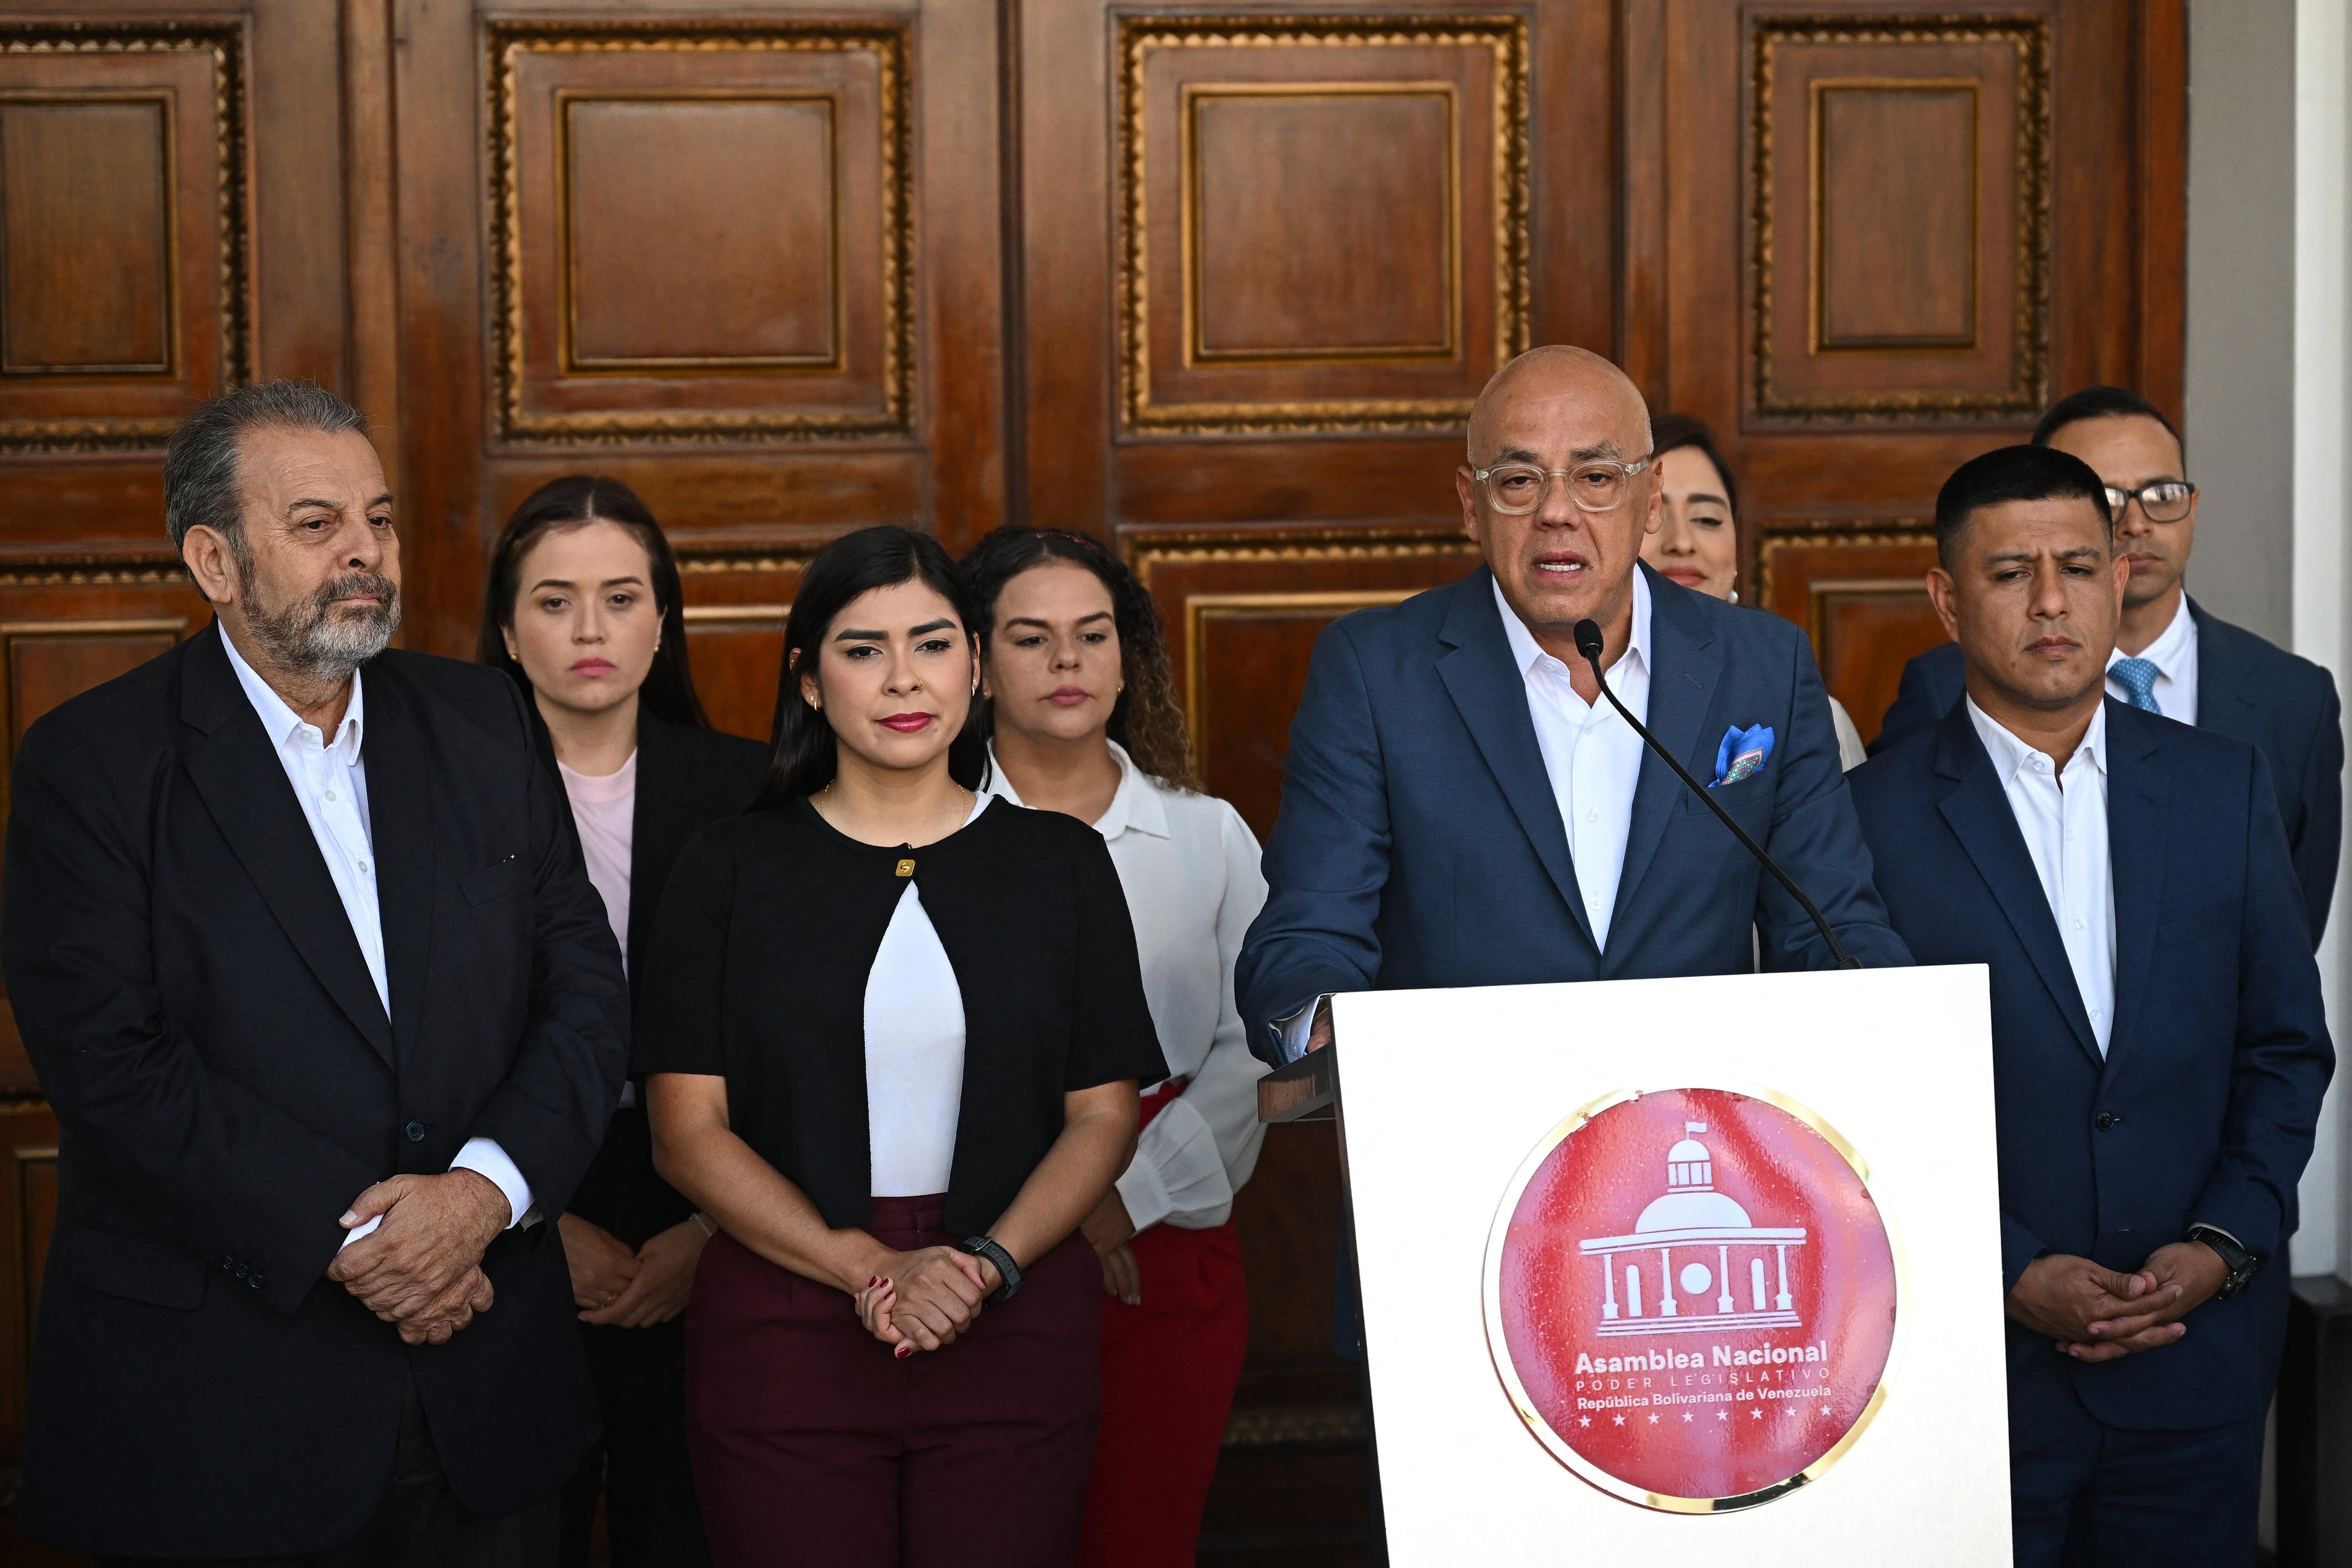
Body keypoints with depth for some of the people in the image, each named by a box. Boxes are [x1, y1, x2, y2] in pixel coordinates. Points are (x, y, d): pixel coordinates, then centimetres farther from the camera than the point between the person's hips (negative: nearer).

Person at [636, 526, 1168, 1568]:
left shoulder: (1061, 863, 8)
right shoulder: (731, 868, 5)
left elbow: (1104, 1117, 5)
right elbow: (688, 1131, -2)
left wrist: (987, 1266, -12)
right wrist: (871, 1268, -13)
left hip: (1016, 1323, 1)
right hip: (783, 1330, -1)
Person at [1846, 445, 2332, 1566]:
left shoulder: (2224, 786, 7)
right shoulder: (1874, 816, -4)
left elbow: (2287, 1043, 9)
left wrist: (2228, 1242, -5)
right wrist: (2009, 1277, -12)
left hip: (2194, 1358, 3)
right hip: (1971, 1366, -2)